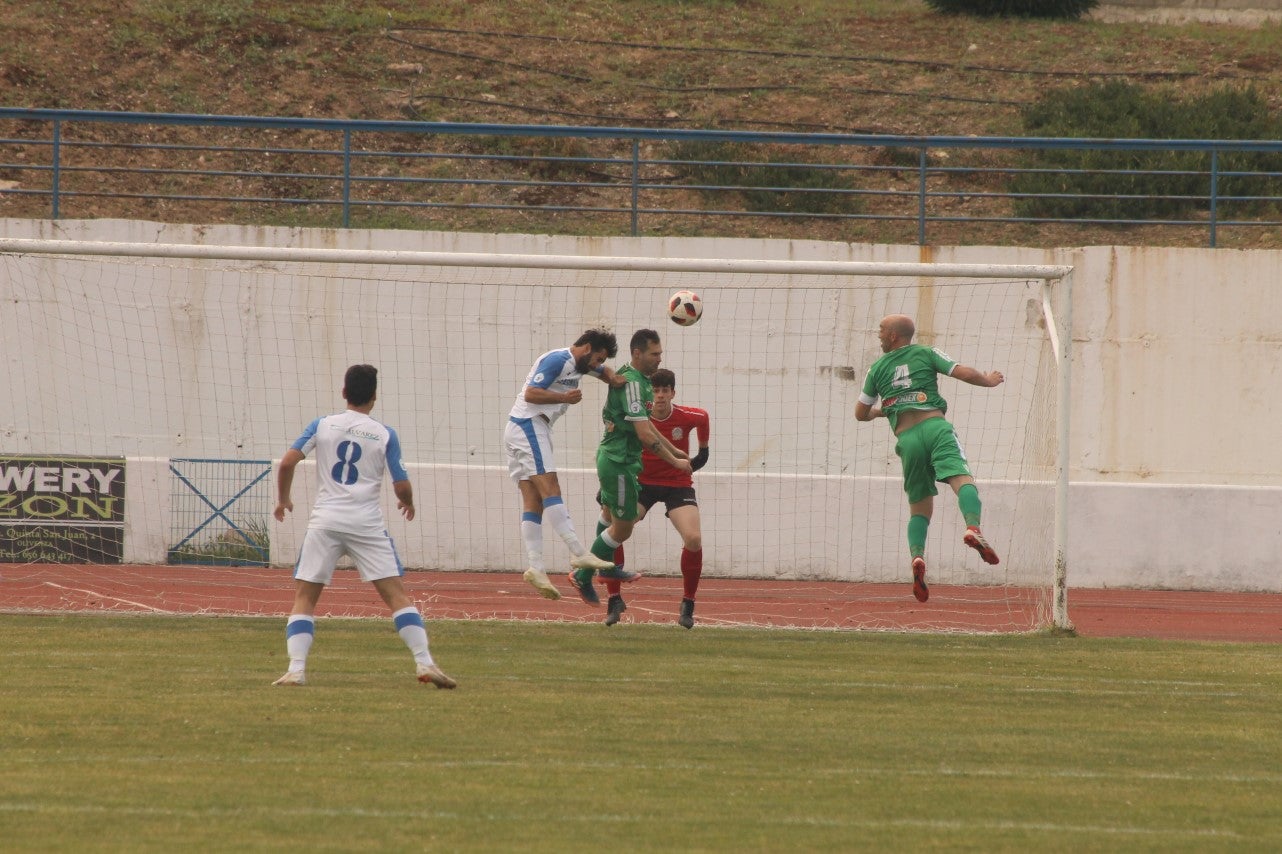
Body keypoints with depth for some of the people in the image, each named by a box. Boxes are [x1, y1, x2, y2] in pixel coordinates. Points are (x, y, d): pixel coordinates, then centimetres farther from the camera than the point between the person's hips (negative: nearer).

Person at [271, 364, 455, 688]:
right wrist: (407, 503, 24)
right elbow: (401, 485, 1)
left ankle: (296, 668, -7)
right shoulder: (385, 435, 3)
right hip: (367, 524, -1)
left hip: (325, 521, 1)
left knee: (304, 597, 7)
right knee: (397, 594, 0)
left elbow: (287, 462, -2)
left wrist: (282, 500, 14)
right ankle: (424, 662, -10)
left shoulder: (322, 426, 5)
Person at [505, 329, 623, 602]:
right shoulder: (558, 360, -12)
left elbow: (604, 371, 36)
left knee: (533, 502, 0)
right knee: (550, 490, -17)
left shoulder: (580, 363, 18)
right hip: (528, 424, -11)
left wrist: (613, 378, 14)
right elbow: (531, 393, -19)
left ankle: (535, 567, -8)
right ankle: (578, 553, -25)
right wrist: (565, 398, -26)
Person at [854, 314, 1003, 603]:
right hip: (935, 426, -2)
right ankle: (973, 527, -51)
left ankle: (917, 556, -13)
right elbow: (965, 374, 7)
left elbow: (860, 414, 26)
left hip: (906, 437, 2)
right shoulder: (926, 354, 14)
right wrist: (989, 381, 27)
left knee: (919, 507, 12)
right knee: (962, 479, -21)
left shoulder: (877, 368, 20)